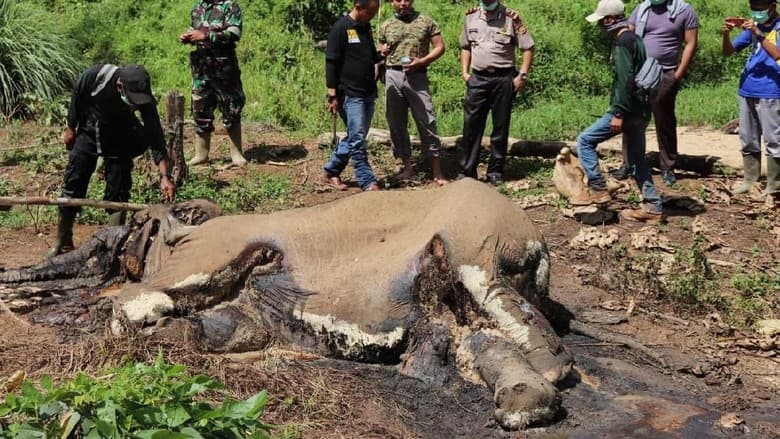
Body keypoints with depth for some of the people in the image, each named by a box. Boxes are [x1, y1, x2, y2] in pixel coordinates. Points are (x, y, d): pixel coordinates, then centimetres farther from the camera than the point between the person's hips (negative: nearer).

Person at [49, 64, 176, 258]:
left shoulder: (145, 101, -31)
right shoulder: (95, 75, -33)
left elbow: (155, 137, -32)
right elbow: (77, 97, -11)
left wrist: (165, 176, -42)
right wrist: (71, 128, 0)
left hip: (119, 138, 0)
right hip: (89, 131, 0)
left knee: (118, 191, -6)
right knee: (73, 185, 2)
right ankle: (63, 243, 14)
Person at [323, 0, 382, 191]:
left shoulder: (366, 27, 13)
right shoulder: (340, 28, -10)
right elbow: (331, 63, -11)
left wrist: (380, 54, 2)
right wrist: (332, 95, -14)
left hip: (368, 93, 8)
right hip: (350, 94, -8)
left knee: (355, 137, 13)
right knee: (357, 138, -6)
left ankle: (331, 172, 24)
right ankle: (368, 182, -3)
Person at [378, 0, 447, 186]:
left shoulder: (426, 22, 5)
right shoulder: (385, 26, 11)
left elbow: (440, 47, 3)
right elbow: (380, 53, 17)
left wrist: (422, 61, -11)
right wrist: (382, 53, -7)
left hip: (417, 76, -3)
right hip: (393, 76, 3)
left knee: (427, 122, -5)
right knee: (396, 124, 5)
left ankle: (437, 171, 0)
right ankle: (407, 167, 16)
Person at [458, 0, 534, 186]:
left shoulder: (511, 18, -4)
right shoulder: (471, 17, 8)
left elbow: (528, 47, -2)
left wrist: (522, 75, -9)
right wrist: (464, 71, 8)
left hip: (503, 79, -3)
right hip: (477, 78, 3)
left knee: (500, 127, 5)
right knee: (471, 125, 0)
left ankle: (495, 172, 14)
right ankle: (466, 171, 6)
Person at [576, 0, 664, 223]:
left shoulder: (622, 42, -14)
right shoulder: (634, 38, 16)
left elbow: (624, 81, -22)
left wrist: (618, 113, -22)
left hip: (628, 110, -10)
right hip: (640, 110, 10)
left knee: (585, 140, -1)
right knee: (636, 158, 13)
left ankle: (597, 189, -1)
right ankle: (652, 208, 14)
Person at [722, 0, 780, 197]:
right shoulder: (752, 27, 13)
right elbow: (728, 52, 12)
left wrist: (759, 34, -27)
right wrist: (726, 34, -7)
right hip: (747, 92, 7)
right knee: (748, 140, 11)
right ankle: (749, 180, 19)